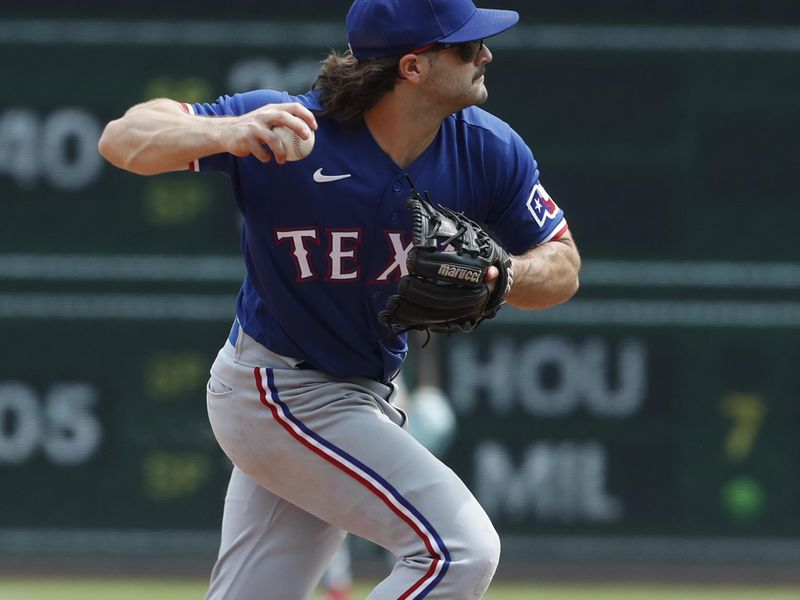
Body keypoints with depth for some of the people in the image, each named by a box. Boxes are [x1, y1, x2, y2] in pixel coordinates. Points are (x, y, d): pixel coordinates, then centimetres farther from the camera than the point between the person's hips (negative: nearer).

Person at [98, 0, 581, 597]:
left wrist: (501, 278, -23)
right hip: (280, 391, -7)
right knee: (461, 548, -18)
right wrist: (225, 133, -44)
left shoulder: (488, 149, -8)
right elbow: (122, 139, -22)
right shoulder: (289, 127, -22)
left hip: (366, 396, 7)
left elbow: (563, 267, 1)